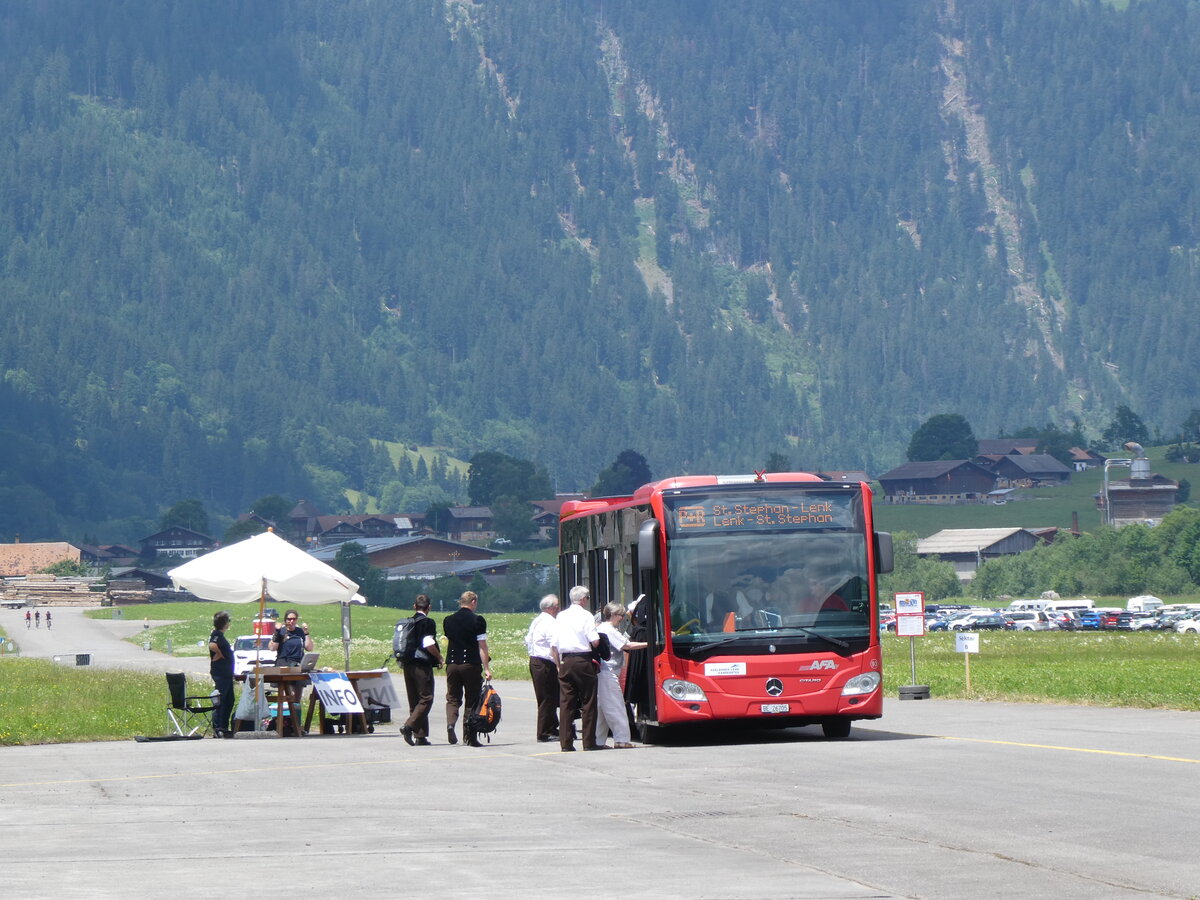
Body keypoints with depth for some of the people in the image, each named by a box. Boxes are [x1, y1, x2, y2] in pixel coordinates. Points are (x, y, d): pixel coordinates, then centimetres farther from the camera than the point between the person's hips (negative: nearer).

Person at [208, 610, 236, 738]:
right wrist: (220, 654, -19)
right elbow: (212, 645, -35)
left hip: (226, 673, 11)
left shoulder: (219, 635, 16)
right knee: (221, 700, -9)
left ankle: (224, 728, 18)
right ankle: (217, 728, -9)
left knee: (229, 700, 14)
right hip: (220, 673, -11)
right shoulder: (217, 635, -15)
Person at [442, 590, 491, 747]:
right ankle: (470, 737, 6)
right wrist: (486, 668, -8)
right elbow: (482, 646, -10)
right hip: (471, 664, -3)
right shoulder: (477, 620, -8)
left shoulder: (448, 620, 7)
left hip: (452, 663, 3)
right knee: (472, 700, 5)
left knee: (453, 698, 11)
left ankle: (450, 723, -16)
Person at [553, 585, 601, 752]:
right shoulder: (586, 616, -4)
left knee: (566, 703, 4)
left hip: (565, 662, 5)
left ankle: (565, 743, 1)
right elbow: (595, 642, -11)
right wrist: (596, 630, 9)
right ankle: (589, 742, 2)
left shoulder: (560, 616, 11)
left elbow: (554, 645, 10)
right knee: (588, 702, 2)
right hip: (583, 660, -5)